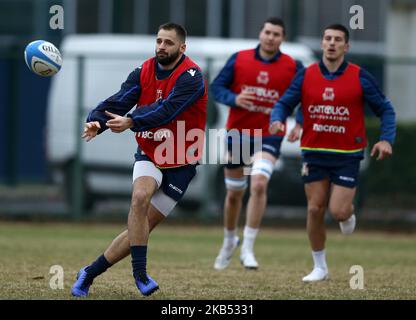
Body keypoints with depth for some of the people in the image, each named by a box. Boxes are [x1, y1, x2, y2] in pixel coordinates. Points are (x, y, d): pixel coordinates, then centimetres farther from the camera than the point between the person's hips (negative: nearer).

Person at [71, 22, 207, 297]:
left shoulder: (190, 77, -17)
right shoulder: (143, 73, -1)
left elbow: (166, 109, -31)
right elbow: (118, 102, -13)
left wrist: (131, 122, -44)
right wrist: (97, 122, -33)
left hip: (180, 164, -3)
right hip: (149, 154, 3)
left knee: (143, 227, -4)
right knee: (140, 197, -29)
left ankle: (90, 273, 9)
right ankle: (140, 273, -22)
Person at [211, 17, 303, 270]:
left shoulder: (293, 67, -2)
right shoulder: (239, 60, 0)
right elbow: (217, 87, 2)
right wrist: (233, 99, -18)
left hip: (269, 136, -2)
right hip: (237, 133, 2)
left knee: (259, 184, -25)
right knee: (234, 193, 13)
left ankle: (248, 249, -18)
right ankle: (230, 242, 40)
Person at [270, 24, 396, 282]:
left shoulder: (360, 77, -6)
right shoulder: (306, 76, 0)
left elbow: (385, 109, -1)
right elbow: (284, 103, 4)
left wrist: (387, 139, -16)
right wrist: (277, 120, -19)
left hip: (348, 155, -2)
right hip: (314, 153, 2)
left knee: (338, 211, -11)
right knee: (315, 209, 1)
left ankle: (349, 210, 27)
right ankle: (320, 267, 16)